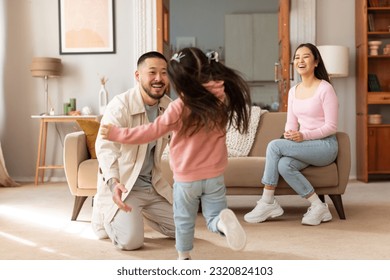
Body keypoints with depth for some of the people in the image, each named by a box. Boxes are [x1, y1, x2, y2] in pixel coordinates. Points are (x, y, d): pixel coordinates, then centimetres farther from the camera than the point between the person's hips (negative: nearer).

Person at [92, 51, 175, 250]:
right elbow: (105, 147, -30)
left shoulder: (168, 106, -2)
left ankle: (139, 213, 31)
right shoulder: (120, 105, -21)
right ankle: (104, 213, 12)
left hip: (153, 185, 6)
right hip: (122, 186, -6)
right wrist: (113, 182, -47)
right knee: (131, 241, -21)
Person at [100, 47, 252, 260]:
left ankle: (184, 258, 28)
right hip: (215, 176, 2)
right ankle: (223, 220, -23)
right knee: (214, 218, 10)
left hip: (186, 178, -2)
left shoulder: (178, 108, -19)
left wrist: (116, 133, -3)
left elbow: (150, 132, -13)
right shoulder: (222, 101, -8)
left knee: (184, 220, 18)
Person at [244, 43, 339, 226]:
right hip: (305, 146, 6)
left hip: (325, 145, -6)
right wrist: (290, 134, -14)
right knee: (284, 165, -29)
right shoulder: (293, 91, 12)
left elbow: (331, 127, -11)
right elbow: (291, 123, 10)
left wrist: (304, 135, -24)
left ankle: (267, 203, -16)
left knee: (274, 145, -24)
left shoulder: (325, 88, -9)